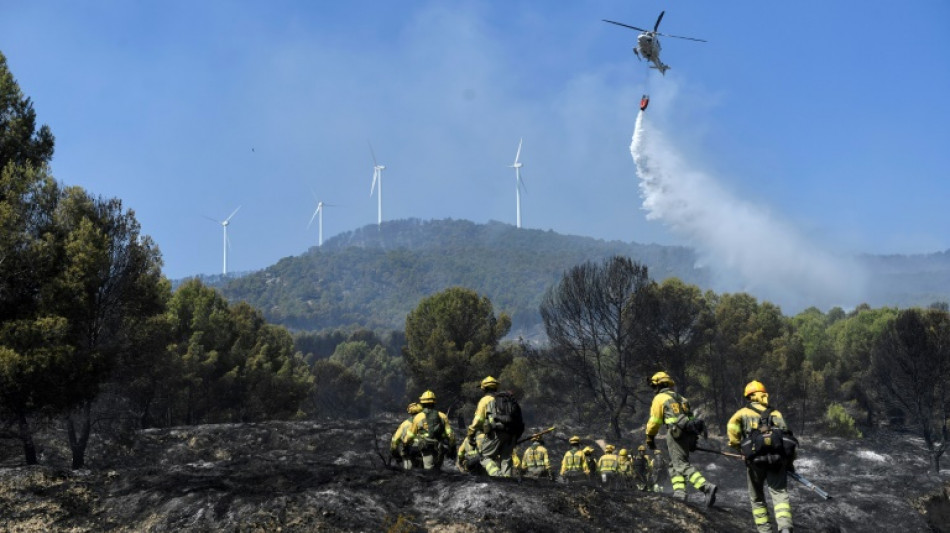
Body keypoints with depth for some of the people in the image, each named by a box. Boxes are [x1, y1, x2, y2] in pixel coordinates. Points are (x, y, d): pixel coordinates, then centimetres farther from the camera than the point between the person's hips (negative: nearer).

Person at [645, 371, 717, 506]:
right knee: (674, 465, 17)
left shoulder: (659, 398, 6)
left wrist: (650, 438, 12)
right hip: (689, 433, 7)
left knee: (682, 465, -14)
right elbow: (689, 417, 25)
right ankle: (679, 492, 1)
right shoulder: (680, 398, 28)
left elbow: (654, 421, 1)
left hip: (675, 433, -7)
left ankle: (707, 487, -32)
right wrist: (693, 440, 27)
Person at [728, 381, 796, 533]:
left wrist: (737, 445, 7)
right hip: (777, 459, 1)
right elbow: (786, 435, 9)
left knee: (757, 497, 17)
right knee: (780, 494, -3)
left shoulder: (743, 412, 12)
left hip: (755, 460, -1)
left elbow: (732, 426, -7)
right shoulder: (775, 414, 16)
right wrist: (790, 461, 15)